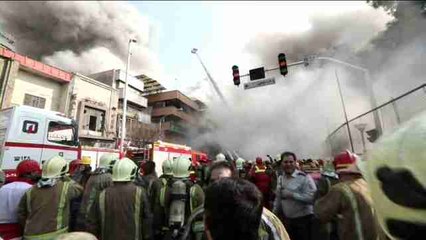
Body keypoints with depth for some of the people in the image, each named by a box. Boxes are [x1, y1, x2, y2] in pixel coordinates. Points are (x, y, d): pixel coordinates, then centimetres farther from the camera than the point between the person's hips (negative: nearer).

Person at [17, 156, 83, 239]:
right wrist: (66, 178, 15)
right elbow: (79, 188, 6)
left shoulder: (30, 191, 3)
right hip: (55, 236, -5)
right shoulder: (65, 188, -14)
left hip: (31, 236, 5)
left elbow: (21, 215, 9)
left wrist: (29, 229, 22)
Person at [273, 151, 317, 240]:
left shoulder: (304, 177, -17)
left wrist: (292, 195, -27)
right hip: (287, 219, 6)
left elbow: (313, 197, -26)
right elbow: (278, 198, 12)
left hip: (303, 219, -6)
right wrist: (274, 214, 13)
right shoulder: (280, 178, 4)